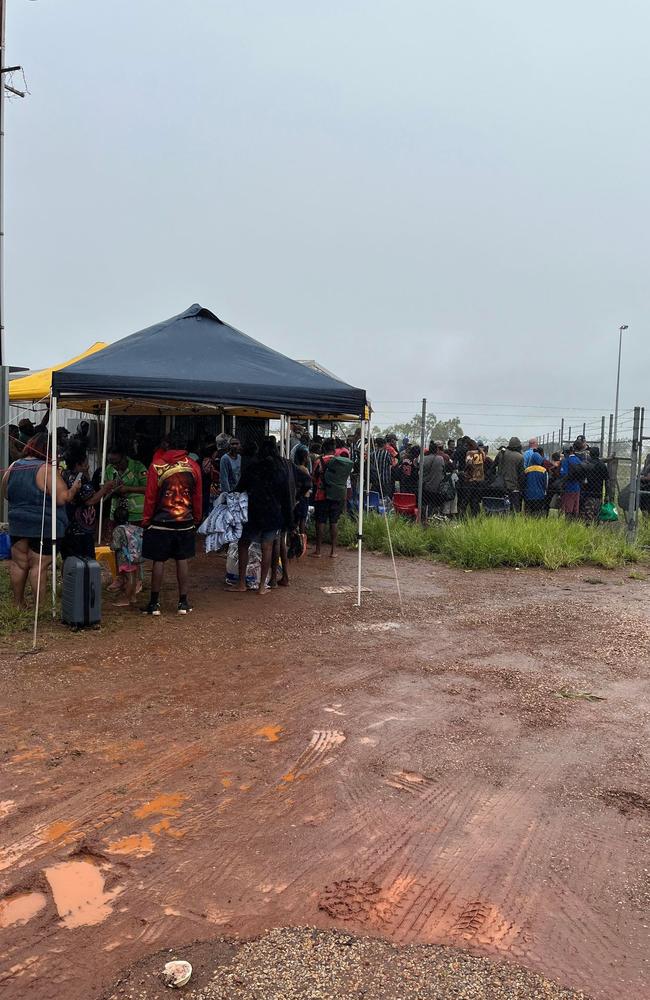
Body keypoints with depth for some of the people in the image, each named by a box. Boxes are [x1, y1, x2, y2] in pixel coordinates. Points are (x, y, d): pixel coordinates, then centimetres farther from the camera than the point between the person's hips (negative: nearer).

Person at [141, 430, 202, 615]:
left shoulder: (157, 466, -9)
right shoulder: (193, 466, -2)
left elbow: (150, 497, -5)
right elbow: (197, 496, 4)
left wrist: (146, 520, 5)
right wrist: (196, 518, 16)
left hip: (161, 522, -2)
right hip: (186, 523, 2)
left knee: (158, 561, 4)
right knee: (182, 560, 8)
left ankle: (155, 602, 9)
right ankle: (183, 602, 13)